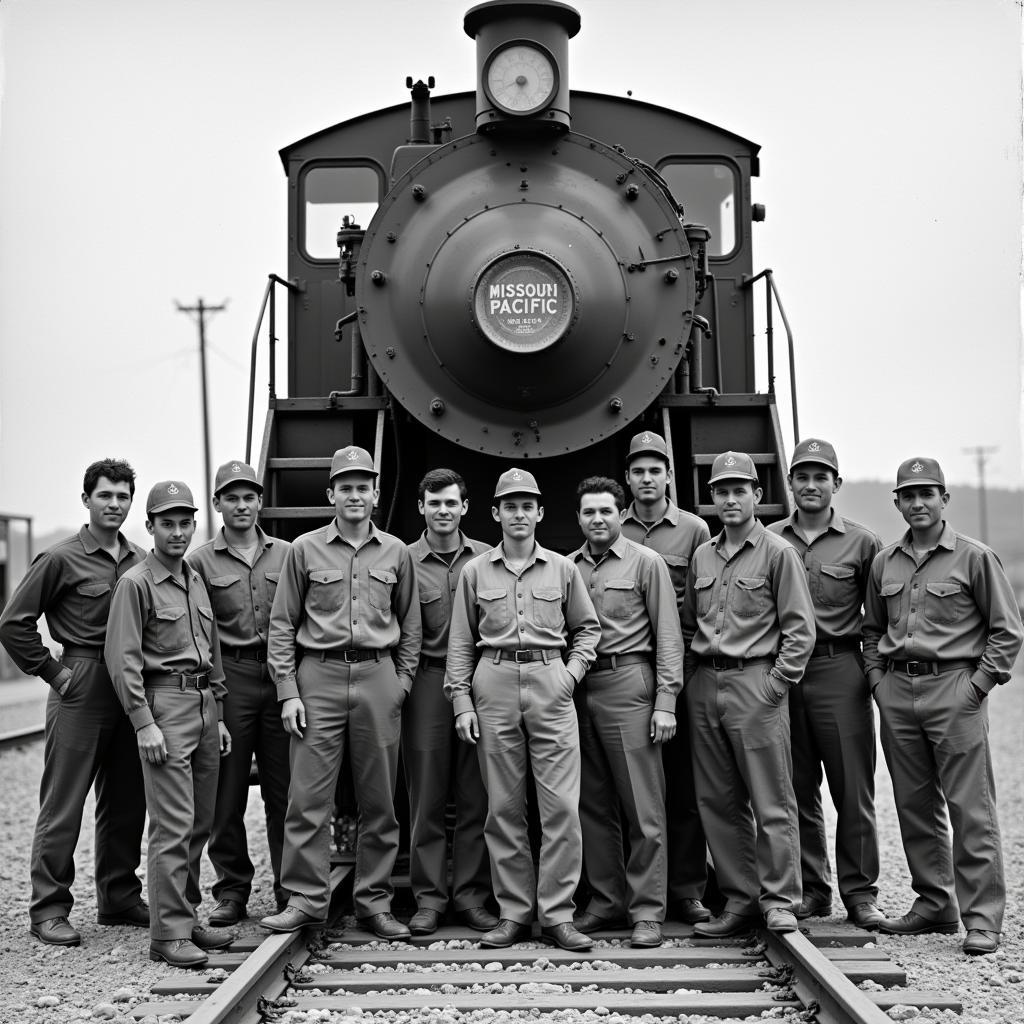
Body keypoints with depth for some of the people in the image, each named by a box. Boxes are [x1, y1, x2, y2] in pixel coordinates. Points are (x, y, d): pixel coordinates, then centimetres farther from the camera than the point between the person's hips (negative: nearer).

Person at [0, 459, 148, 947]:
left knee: (126, 802, 11)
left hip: (131, 688, 6)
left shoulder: (141, 560, 10)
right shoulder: (62, 559, -5)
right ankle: (49, 908, 4)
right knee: (63, 805, -2)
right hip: (80, 687, -5)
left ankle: (120, 898, 23)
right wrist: (52, 671, -5)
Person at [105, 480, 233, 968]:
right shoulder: (136, 583, -6)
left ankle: (187, 916, 20)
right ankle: (168, 932, -6)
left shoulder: (197, 580, 16)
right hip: (164, 704, -7)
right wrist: (144, 723, -17)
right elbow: (122, 658, -12)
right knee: (174, 826, -10)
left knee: (200, 822, 10)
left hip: (204, 703, 7)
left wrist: (219, 716, 18)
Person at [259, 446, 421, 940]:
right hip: (319, 677, -2)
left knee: (379, 798, 5)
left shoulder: (395, 553, 10)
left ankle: (374, 901, 13)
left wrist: (402, 680, 6)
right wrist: (288, 691, -4)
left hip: (378, 678, 2)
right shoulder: (305, 549, 5)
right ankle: (306, 899, 3)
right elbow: (282, 624, 4)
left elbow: (409, 625, 16)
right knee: (309, 796, -5)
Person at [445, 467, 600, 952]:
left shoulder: (562, 569, 9)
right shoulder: (475, 572, 9)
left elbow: (587, 628, 16)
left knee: (561, 804, -6)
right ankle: (513, 912, 10)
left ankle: (557, 914, 0)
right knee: (504, 807, 3)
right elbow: (461, 641, 9)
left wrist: (571, 673, 1)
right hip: (494, 684, 1)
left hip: (550, 683, 0)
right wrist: (461, 701, 1)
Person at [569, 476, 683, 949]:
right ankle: (606, 898, 19)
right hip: (578, 688, 4)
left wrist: (666, 702, -8)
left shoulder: (646, 563, 2)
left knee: (643, 804, -4)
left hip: (627, 684, -4)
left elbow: (668, 637, -1)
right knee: (592, 802, 9)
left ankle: (647, 909, -1)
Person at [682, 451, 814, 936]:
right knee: (718, 801, 8)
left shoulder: (778, 553, -1)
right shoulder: (701, 557, 15)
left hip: (756, 683, -6)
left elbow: (800, 629, -4)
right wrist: (690, 680, 10)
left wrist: (776, 683, -11)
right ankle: (739, 899, 16)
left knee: (771, 801, -4)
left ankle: (779, 902, 3)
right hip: (704, 686, 6)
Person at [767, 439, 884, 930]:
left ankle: (859, 892, 9)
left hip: (840, 672, -2)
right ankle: (810, 889, 17)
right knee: (798, 788, 8)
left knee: (853, 788, 0)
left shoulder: (861, 543, 4)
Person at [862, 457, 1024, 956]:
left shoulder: (974, 557, -2)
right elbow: (872, 628, 22)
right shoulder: (884, 562, 12)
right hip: (896, 692, 5)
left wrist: (978, 684, -8)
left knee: (969, 808, -5)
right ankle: (934, 905, 21)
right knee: (914, 805, 10)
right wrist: (879, 678, 8)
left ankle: (982, 918, -1)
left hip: (954, 690, -5)